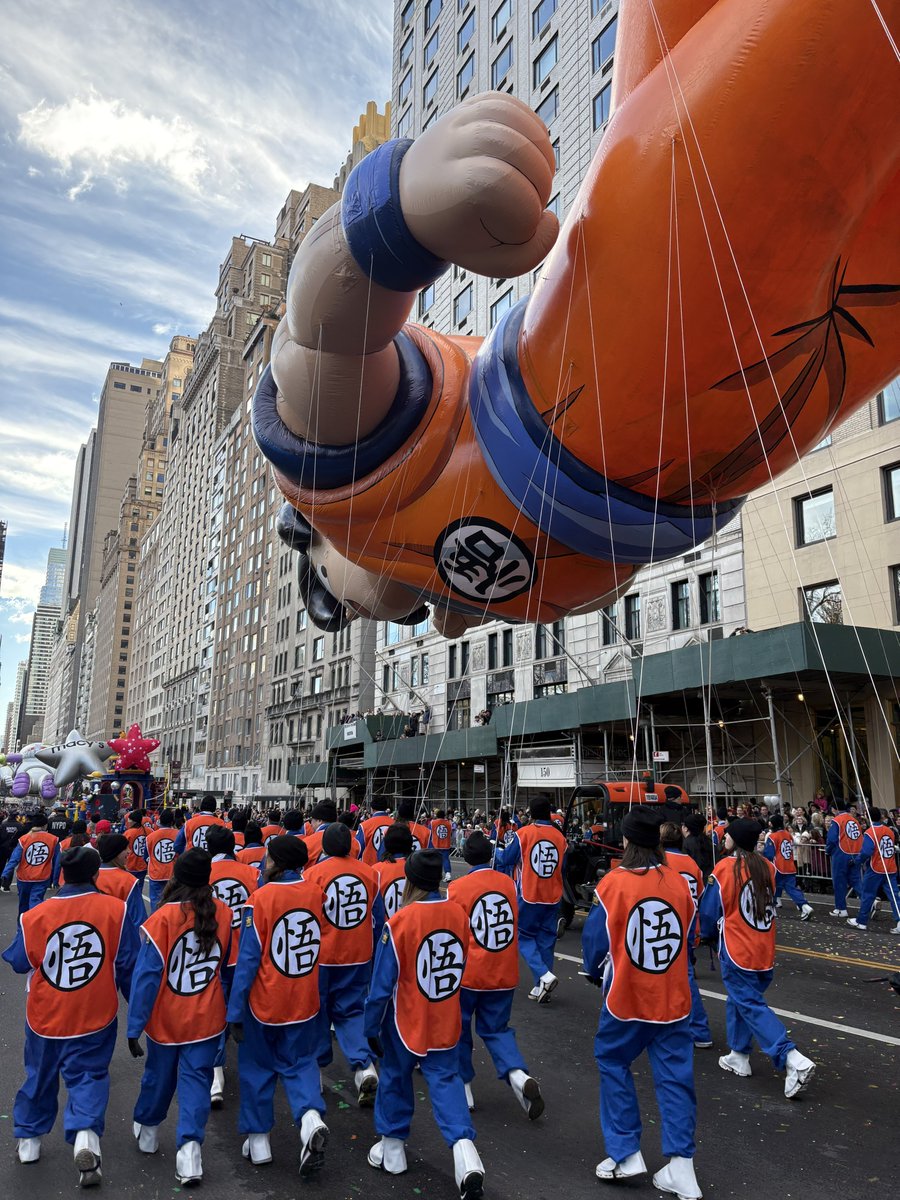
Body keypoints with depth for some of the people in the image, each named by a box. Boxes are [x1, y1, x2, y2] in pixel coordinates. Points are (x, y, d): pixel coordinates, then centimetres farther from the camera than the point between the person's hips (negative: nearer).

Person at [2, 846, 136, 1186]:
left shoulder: (35, 916, -16)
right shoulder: (115, 909, -18)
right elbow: (126, 964, -9)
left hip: (45, 1017, 2)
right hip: (96, 1017, -2)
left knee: (40, 1075, 24)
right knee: (88, 1076, 13)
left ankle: (29, 1138, 39)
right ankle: (85, 1135, -7)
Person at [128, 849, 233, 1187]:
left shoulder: (162, 917, -21)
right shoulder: (223, 913, -12)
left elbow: (146, 974, -18)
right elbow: (230, 965, 3)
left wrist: (134, 1027, -10)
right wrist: (232, 1010, 18)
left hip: (166, 1018, 0)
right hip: (207, 1018, 1)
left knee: (159, 1073, 22)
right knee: (196, 1078, 12)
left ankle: (147, 1131, 42)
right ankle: (189, 1146, 0)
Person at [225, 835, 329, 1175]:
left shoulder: (261, 898, -19)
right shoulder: (315, 893, -7)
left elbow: (248, 958, -16)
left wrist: (235, 1012, -9)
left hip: (264, 1003, -3)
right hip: (305, 1003, 3)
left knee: (257, 1067, 18)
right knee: (300, 1062, 19)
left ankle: (258, 1140, 26)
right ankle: (311, 1117, -4)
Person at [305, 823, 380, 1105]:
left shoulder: (312, 874, -15)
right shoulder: (368, 872, -5)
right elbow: (376, 915, 6)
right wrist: (371, 950, 20)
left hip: (321, 956, -2)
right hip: (358, 955, 2)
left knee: (317, 1011, 16)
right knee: (351, 1011, 13)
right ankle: (364, 1067, -3)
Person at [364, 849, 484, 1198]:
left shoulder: (399, 922, -23)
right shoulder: (458, 914, -10)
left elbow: (382, 984, -15)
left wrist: (371, 1028, -2)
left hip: (406, 1023, -3)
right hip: (446, 1022, 3)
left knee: (395, 1078, 19)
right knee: (446, 1080, 14)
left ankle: (392, 1150, 33)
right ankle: (464, 1146, -3)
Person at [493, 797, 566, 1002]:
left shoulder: (524, 833, -12)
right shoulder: (559, 836, 1)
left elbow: (505, 859, -4)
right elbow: (562, 869, 12)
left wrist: (495, 851, 16)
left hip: (529, 895, -4)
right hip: (553, 897, 4)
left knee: (525, 936, 10)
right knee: (546, 939, 12)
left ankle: (544, 976, -10)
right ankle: (541, 988, 13)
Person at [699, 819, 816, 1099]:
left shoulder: (723, 869, -15)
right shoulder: (767, 868, 0)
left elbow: (709, 910, -5)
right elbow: (771, 903, 14)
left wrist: (708, 934, 15)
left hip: (736, 951, -6)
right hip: (765, 950, 6)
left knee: (751, 1005, -2)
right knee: (739, 999, 20)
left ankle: (793, 1060, -15)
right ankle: (739, 1056, 27)